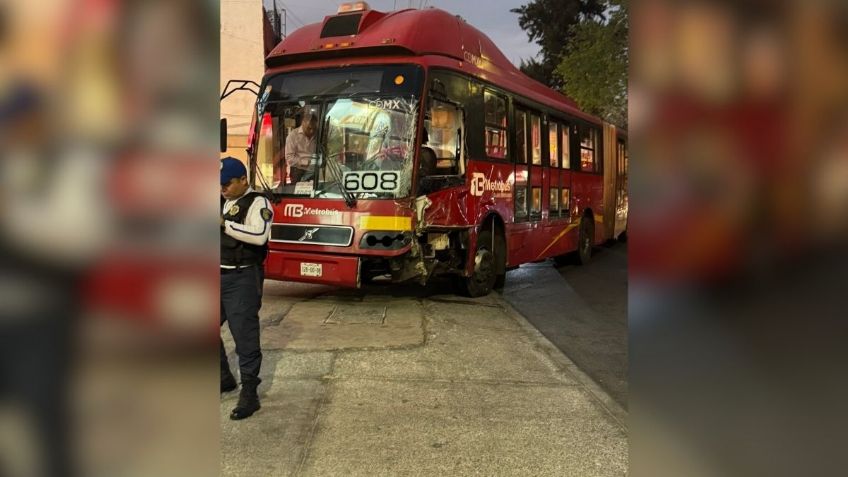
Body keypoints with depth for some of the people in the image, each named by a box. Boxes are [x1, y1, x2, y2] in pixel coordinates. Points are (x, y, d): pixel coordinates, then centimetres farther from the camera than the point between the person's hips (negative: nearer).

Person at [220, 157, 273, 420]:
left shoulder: (257, 203, -9)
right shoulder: (222, 202, 13)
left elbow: (259, 235, -25)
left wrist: (225, 224, -24)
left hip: (242, 278, -8)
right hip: (220, 275, 8)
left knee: (245, 334, -5)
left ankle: (249, 393, 2)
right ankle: (224, 378, 33)